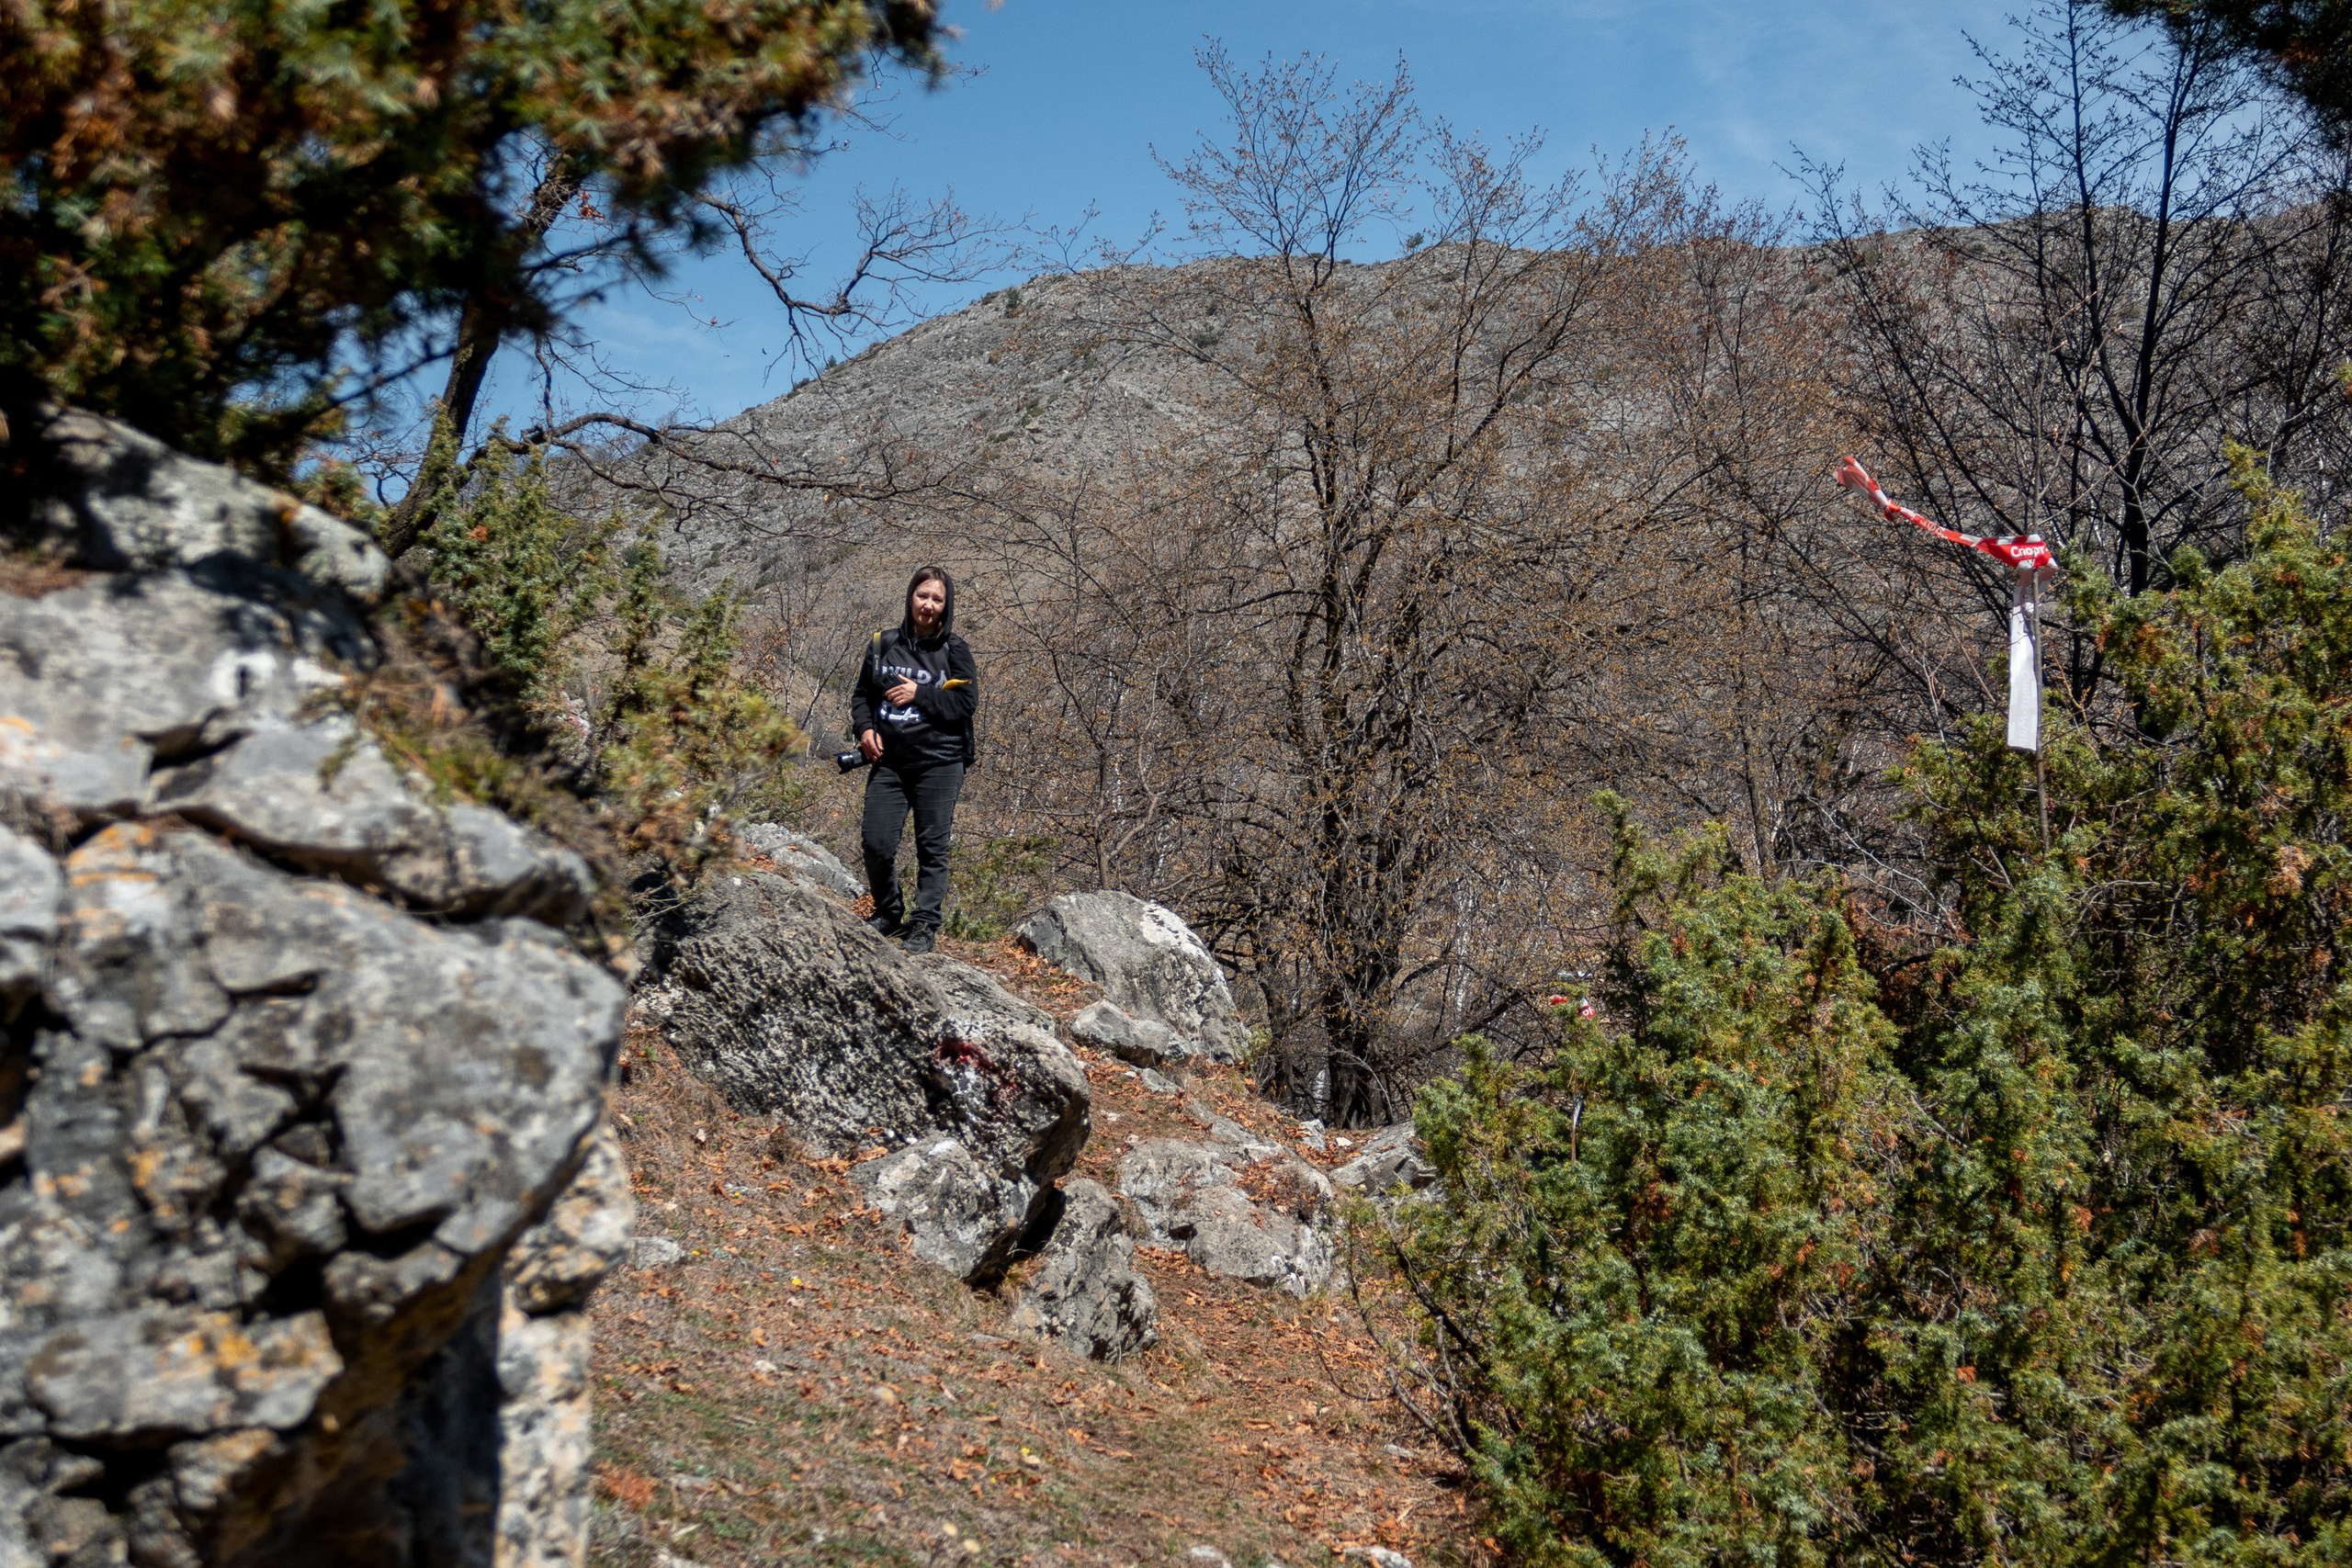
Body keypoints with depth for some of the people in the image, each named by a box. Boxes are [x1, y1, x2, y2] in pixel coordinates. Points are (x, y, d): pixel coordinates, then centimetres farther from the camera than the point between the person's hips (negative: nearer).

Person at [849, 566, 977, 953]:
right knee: (877, 843, -3)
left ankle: (925, 925, 6)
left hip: (940, 764, -3)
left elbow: (967, 703, -5)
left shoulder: (953, 650, 1)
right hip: (889, 762, 3)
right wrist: (864, 728, 0)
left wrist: (919, 695, -11)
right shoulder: (883, 644, 10)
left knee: (932, 847, -1)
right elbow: (862, 694, 18)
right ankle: (888, 913, 19)